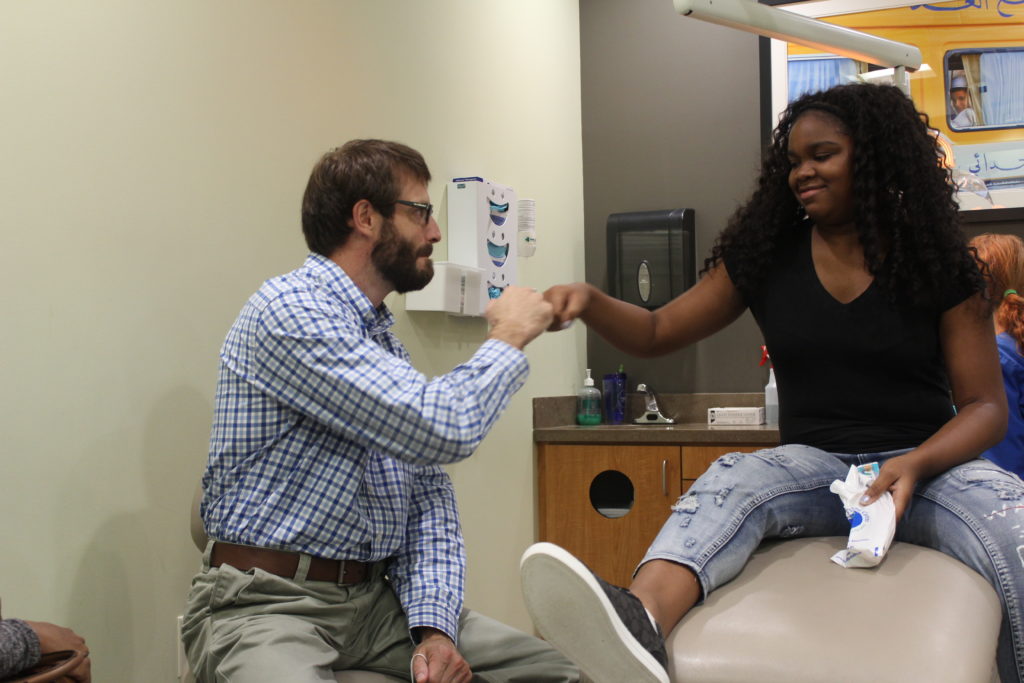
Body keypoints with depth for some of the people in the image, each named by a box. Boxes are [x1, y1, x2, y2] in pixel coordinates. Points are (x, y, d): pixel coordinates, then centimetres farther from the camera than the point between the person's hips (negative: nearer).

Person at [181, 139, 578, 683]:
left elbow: (430, 494, 10)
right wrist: (508, 338, -6)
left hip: (375, 597, 7)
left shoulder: (384, 338, 14)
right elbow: (442, 428, -23)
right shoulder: (289, 310, -13)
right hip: (266, 602, -6)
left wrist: (434, 625, -5)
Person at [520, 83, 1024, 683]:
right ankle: (638, 620, -60)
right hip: (815, 464, 1)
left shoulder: (936, 264, 4)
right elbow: (658, 333, 12)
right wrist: (589, 301, -9)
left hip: (927, 463, -1)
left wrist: (914, 465, -18)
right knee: (730, 482, -32)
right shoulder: (766, 256, 10)